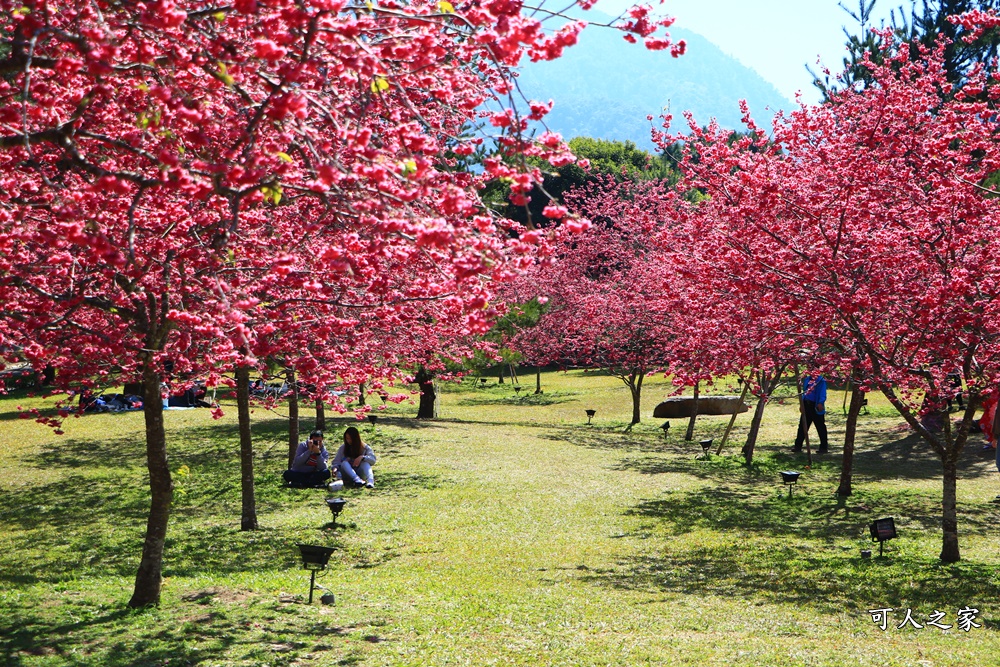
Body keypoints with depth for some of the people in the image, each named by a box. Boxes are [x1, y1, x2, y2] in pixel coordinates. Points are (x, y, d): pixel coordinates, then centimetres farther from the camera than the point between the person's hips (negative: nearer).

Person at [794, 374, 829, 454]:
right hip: (806, 405, 8)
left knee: (820, 427, 1)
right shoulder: (807, 379, 11)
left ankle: (824, 447, 9)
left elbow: (823, 394, -16)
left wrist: (820, 403, -25)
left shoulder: (821, 380, -10)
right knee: (802, 426, 12)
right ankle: (798, 446, 19)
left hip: (815, 406, -8)